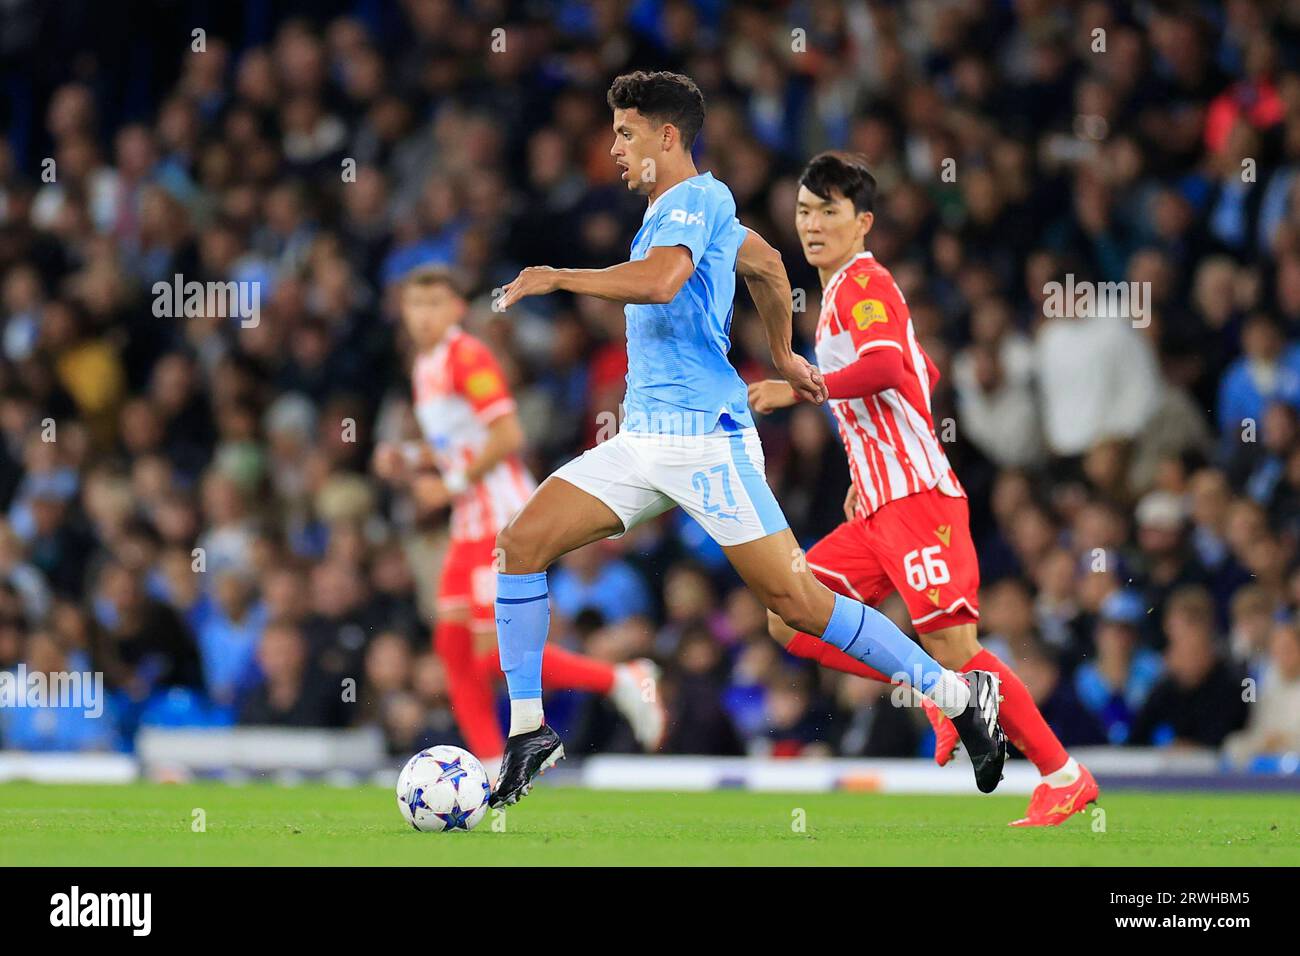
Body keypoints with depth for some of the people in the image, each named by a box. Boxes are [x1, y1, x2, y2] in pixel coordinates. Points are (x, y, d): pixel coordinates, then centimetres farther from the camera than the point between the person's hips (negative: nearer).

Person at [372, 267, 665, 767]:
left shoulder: (467, 357, -11)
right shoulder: (425, 366, 17)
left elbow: (507, 434, -19)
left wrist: (452, 482, -15)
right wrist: (405, 462, 10)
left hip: (503, 522, -9)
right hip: (470, 529, 9)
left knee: (494, 655, -12)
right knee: (453, 643, 2)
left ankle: (621, 681, -2)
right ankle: (492, 768, 4)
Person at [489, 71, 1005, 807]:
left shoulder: (692, 200, -10)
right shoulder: (692, 208, 18)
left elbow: (660, 279, -30)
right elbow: (767, 264, 35)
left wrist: (556, 278, -21)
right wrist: (783, 355, 45)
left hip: (706, 440, -9)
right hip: (643, 440, 9)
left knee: (796, 601, -9)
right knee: (521, 544, -5)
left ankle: (958, 694, 2)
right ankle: (528, 731, -1)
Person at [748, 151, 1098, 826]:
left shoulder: (863, 282, -6)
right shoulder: (847, 290, 23)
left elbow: (887, 367, -25)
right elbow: (923, 375, 33)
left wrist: (799, 389, -23)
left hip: (916, 497, -10)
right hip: (880, 506, 10)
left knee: (953, 650, -13)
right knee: (792, 623, 0)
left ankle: (1064, 776, -6)